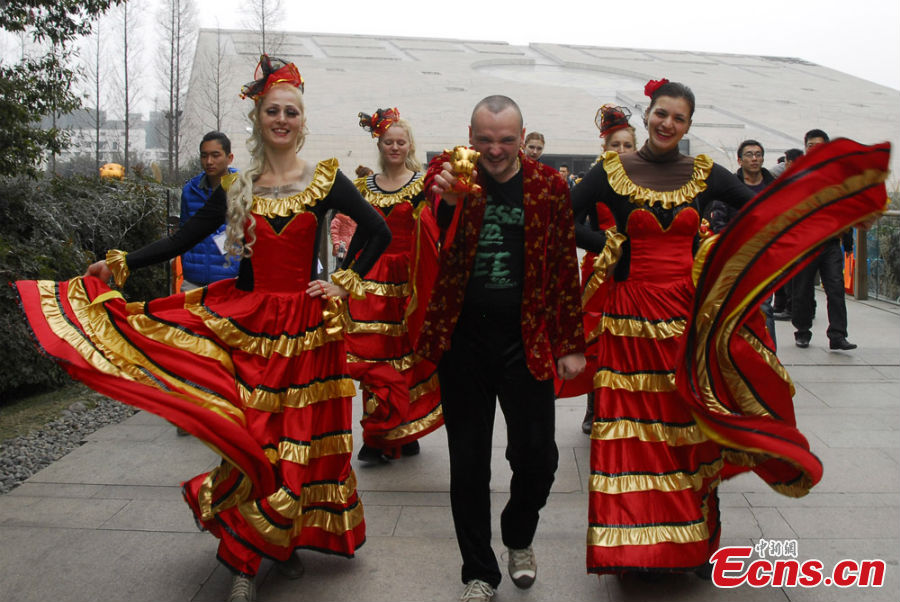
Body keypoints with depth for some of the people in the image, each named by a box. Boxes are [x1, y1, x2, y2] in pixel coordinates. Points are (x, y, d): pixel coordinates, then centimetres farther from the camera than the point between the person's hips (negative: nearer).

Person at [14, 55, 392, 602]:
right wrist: (121, 263, 0)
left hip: (306, 326, -1)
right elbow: (184, 239, 7)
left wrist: (345, 284, -1)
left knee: (303, 437, 3)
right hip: (247, 325, 1)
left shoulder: (325, 179, 2)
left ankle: (287, 540, 23)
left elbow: (379, 233, 3)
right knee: (251, 439, -2)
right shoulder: (236, 188, 8)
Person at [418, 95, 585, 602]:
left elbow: (565, 268, 4)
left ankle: (520, 536, 37)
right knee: (468, 462, 8)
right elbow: (434, 205, -24)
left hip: (526, 340, 0)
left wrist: (572, 345, 3)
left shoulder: (550, 186, 0)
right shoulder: (452, 170, -2)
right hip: (464, 337, 0)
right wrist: (446, 196, -47)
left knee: (537, 454, 4)